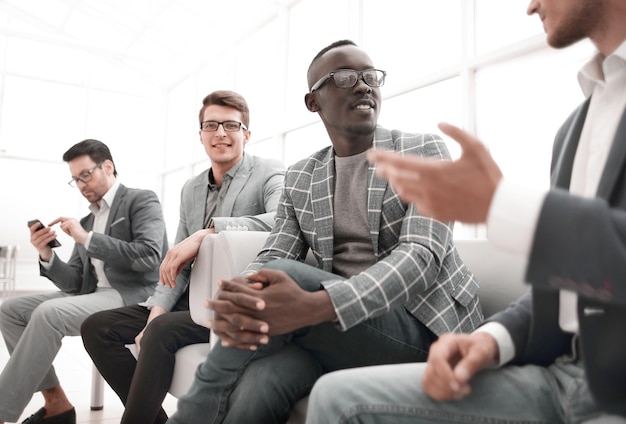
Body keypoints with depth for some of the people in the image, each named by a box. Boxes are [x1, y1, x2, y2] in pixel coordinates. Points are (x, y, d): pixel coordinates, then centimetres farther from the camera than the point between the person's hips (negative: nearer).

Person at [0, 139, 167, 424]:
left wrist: (88, 239, -16)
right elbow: (74, 284, 14)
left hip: (133, 296, -8)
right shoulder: (87, 221, 20)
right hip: (93, 295, 8)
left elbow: (149, 256, -17)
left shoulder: (142, 200, 0)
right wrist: (47, 256, -5)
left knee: (48, 313, -28)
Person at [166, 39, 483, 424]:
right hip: (336, 329, 3)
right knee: (257, 386, -31)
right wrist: (237, 302, -26)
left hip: (424, 324, -2)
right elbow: (272, 259, 1)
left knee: (287, 276, -28)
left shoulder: (424, 152, -1)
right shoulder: (299, 177, 11)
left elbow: (423, 254, -16)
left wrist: (313, 306, -32)